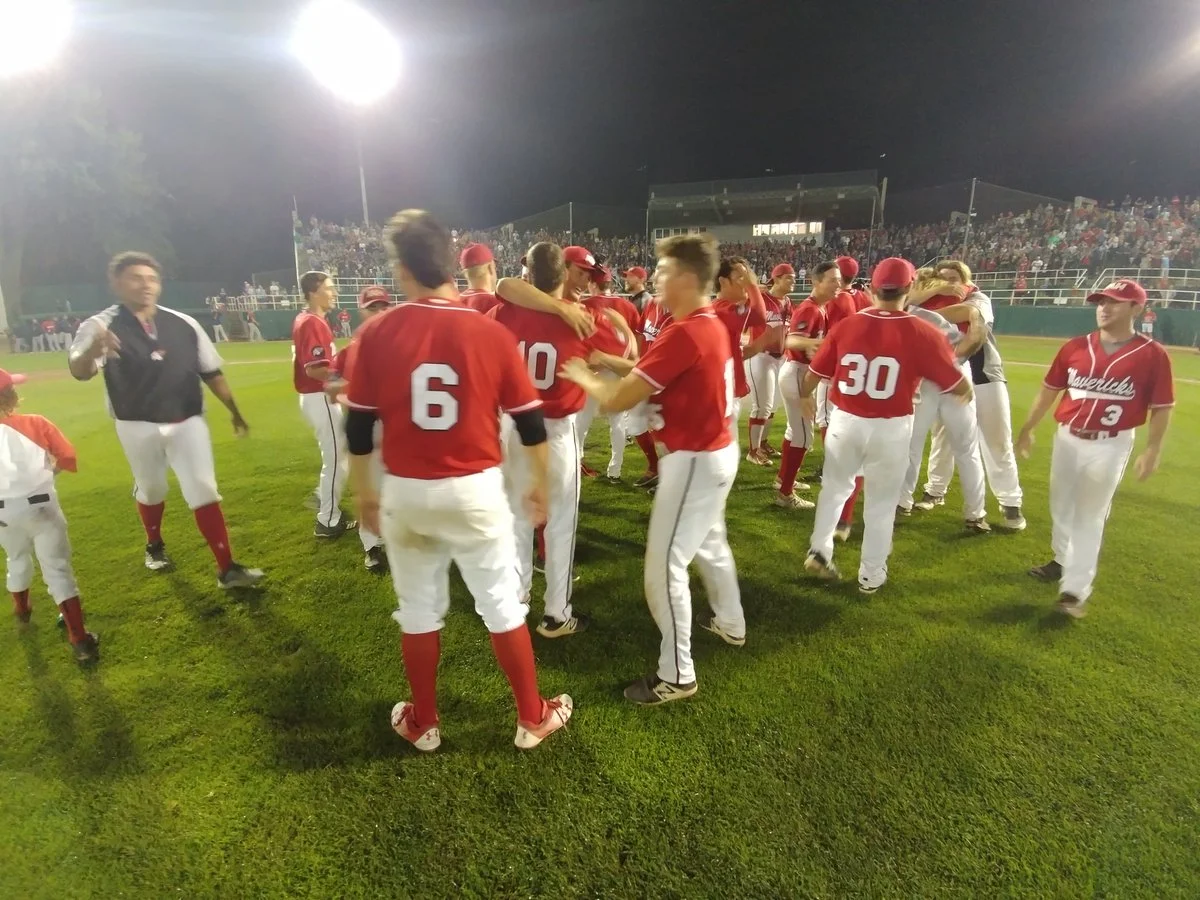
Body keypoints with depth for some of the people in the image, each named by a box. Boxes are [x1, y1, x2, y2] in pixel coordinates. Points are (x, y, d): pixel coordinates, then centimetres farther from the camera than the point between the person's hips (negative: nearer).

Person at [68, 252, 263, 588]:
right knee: (151, 489, 17)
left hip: (187, 422, 1)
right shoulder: (100, 326, -9)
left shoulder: (184, 324, 0)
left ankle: (227, 569, -1)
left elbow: (211, 373, 6)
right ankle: (155, 546, 46)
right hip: (138, 427, -1)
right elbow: (80, 371, -28)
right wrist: (91, 352, -51)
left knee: (204, 491, -3)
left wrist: (234, 412, 5)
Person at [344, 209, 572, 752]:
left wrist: (364, 492, 14)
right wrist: (539, 484, 13)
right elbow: (530, 424, -3)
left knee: (418, 608, 18)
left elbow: (358, 428, -1)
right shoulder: (490, 333, -8)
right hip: (475, 489, -1)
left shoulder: (376, 334, -6)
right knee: (502, 604, 12)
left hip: (406, 492, 1)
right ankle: (532, 719, 27)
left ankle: (423, 723, 35)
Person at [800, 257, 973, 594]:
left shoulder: (845, 326, -5)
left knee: (835, 487, 24)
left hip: (845, 422, 2)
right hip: (891, 428, -2)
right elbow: (961, 387, -7)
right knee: (882, 502, 14)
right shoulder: (922, 333, -11)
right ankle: (871, 575, 25)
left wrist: (803, 399, 24)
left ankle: (819, 551, 24)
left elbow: (813, 375, 3)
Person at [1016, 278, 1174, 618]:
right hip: (1067, 438, 4)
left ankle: (1076, 589, 6)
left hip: (1111, 446, -4)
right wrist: (1027, 428, 6)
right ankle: (1063, 560, 40)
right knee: (1061, 506, 18)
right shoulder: (1075, 347, 1)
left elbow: (1161, 408, -5)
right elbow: (1049, 390, 7)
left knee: (1090, 517, 0)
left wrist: (1152, 450, -11)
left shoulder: (1152, 354, -8)